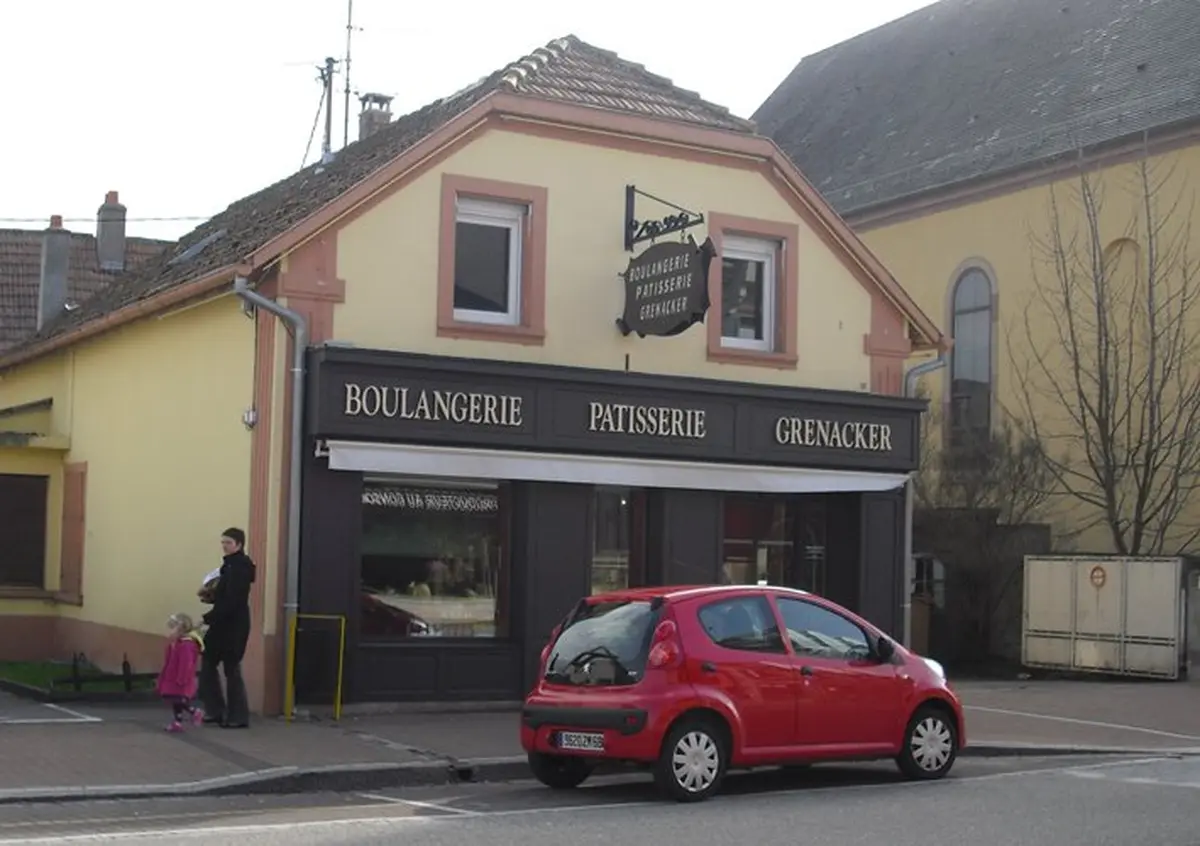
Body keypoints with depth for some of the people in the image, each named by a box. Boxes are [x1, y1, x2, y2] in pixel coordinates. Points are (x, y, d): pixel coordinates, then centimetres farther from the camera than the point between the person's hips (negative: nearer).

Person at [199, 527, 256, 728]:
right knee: (208, 663, 11)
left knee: (231, 669, -2)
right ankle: (215, 710, 18)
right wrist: (210, 594, 4)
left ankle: (238, 717, 6)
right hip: (223, 623, 10)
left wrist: (208, 618, -22)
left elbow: (231, 601, -24)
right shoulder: (230, 565, 14)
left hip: (234, 625, -10)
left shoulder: (240, 568, -17)